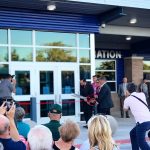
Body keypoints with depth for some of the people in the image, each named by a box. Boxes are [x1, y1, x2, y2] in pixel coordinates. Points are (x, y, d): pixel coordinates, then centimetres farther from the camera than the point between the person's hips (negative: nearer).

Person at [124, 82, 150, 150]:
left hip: (142, 122, -7)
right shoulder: (142, 94, 11)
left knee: (141, 142, -4)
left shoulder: (127, 99, 2)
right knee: (133, 133, 24)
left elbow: (125, 109, 23)